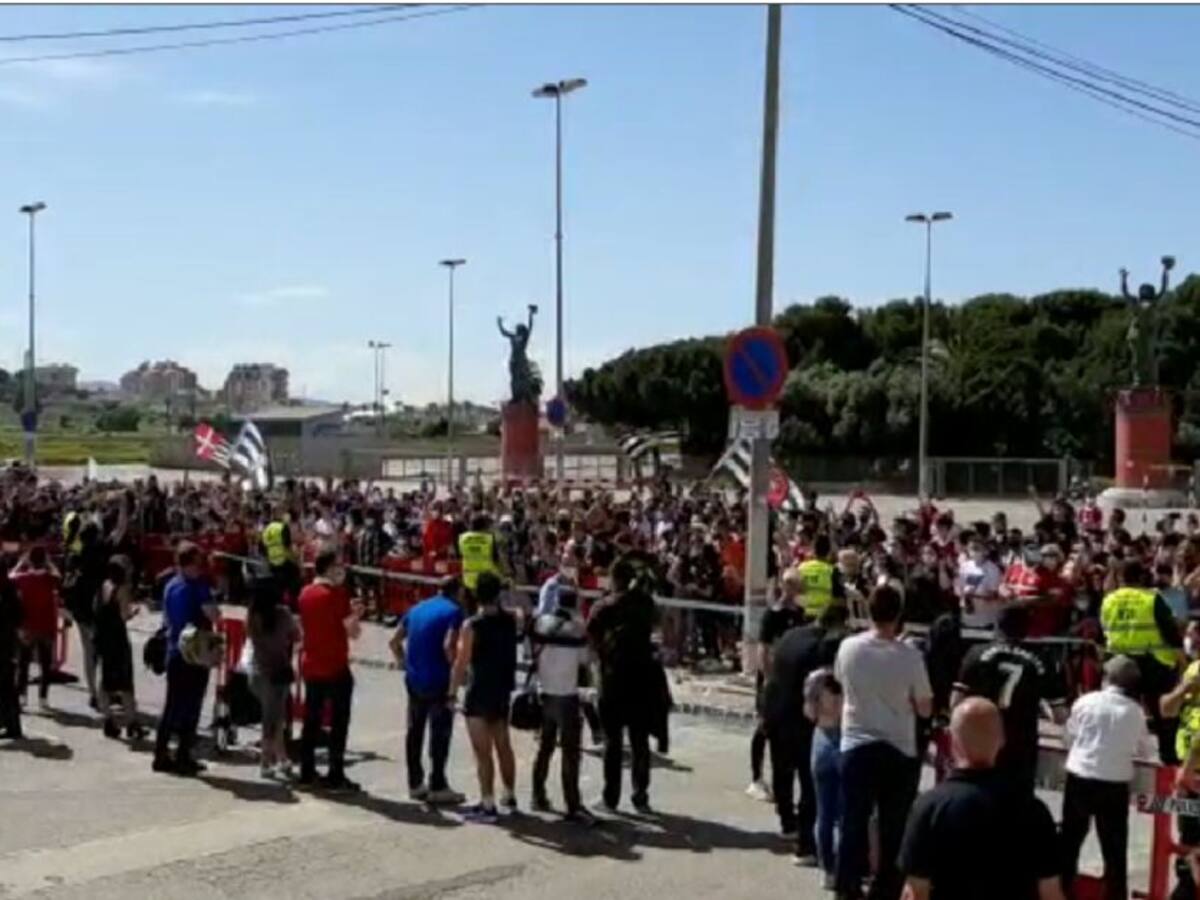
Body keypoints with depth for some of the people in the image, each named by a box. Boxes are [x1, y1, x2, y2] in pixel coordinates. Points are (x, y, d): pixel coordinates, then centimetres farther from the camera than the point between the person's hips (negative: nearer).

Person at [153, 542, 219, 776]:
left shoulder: (170, 586, 9)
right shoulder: (198, 586, -17)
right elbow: (214, 616, -24)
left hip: (175, 653, 7)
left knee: (172, 706, 12)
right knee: (191, 707, 1)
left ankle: (161, 755, 16)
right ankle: (183, 757, 6)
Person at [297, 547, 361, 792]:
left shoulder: (305, 593, 8)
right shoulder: (337, 593, -14)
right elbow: (352, 631, -15)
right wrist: (355, 614, 4)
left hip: (310, 666, 7)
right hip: (335, 667, -7)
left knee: (311, 720, 13)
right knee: (339, 723, 0)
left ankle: (307, 773, 17)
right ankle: (335, 777, 0)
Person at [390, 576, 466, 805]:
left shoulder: (417, 609, 14)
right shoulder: (453, 611, -8)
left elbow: (395, 641, 14)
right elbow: (448, 645, -22)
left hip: (414, 680, 7)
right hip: (438, 681, -7)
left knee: (414, 731, 14)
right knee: (440, 733, 0)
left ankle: (415, 783, 20)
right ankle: (437, 787, 3)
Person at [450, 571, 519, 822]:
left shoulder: (472, 626, -17)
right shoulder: (510, 621, -2)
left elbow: (461, 663, -18)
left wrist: (452, 691, -10)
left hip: (479, 695, -6)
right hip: (503, 692, 6)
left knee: (483, 752, -1)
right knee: (504, 746, 18)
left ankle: (488, 805, 0)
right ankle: (509, 797, 29)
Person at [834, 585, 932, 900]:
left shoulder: (848, 647, -7)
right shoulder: (910, 655, -13)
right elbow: (925, 708, -5)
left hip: (856, 746, 2)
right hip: (899, 749, -2)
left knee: (853, 822, 9)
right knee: (893, 826, 9)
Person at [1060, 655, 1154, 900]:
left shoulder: (1085, 701, -4)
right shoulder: (1135, 711, -2)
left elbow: (1069, 736, 7)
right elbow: (1146, 750, 8)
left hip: (1079, 778, 1)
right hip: (1115, 784, -1)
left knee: (1070, 841, 16)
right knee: (1114, 848, 9)